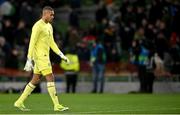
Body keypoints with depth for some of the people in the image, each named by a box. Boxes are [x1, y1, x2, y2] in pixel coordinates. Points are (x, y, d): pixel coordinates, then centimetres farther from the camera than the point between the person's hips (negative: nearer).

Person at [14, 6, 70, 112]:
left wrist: (61, 55, 12)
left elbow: (52, 43, 20)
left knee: (36, 80, 11)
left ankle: (20, 102, 15)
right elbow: (32, 43, -16)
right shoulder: (38, 26, -14)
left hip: (45, 56, 10)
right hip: (40, 56, -10)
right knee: (50, 78, -11)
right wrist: (29, 60, -19)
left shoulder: (49, 26, 15)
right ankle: (57, 105, -11)